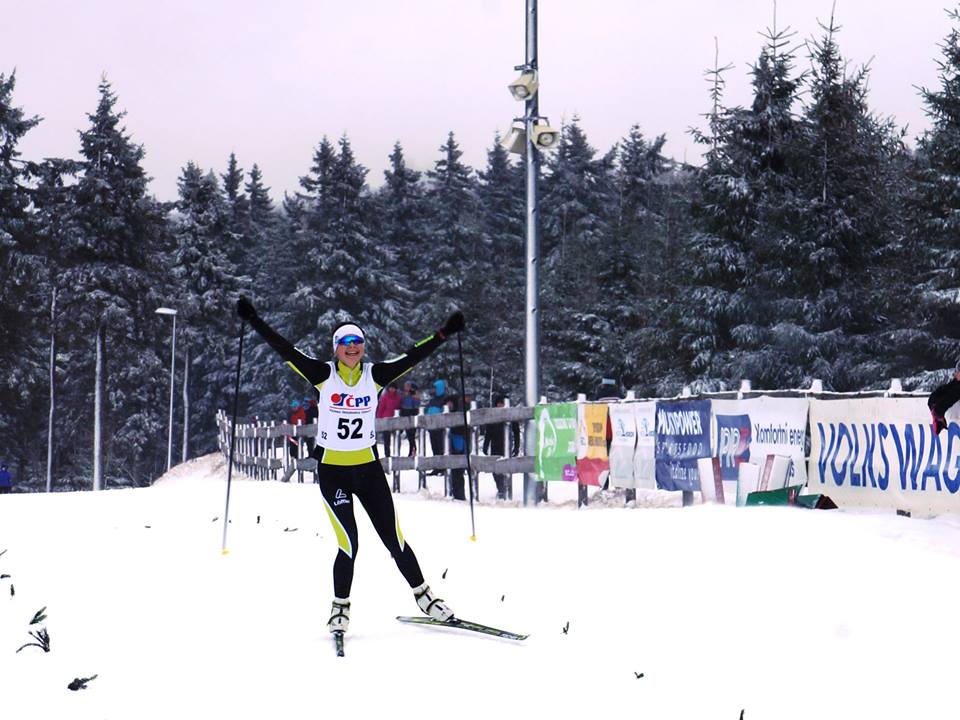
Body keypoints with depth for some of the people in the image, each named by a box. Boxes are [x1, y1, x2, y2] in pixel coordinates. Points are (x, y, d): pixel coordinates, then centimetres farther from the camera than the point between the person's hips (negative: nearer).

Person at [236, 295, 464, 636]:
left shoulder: (375, 375, 1)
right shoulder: (324, 375, -4)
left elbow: (413, 356, 1)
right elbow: (285, 349, -7)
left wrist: (445, 333, -4)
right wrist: (254, 320, -13)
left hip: (369, 469, 2)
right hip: (332, 471, -2)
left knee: (394, 538, 5)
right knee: (348, 544, -9)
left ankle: (423, 595, 22)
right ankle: (340, 607, 11)